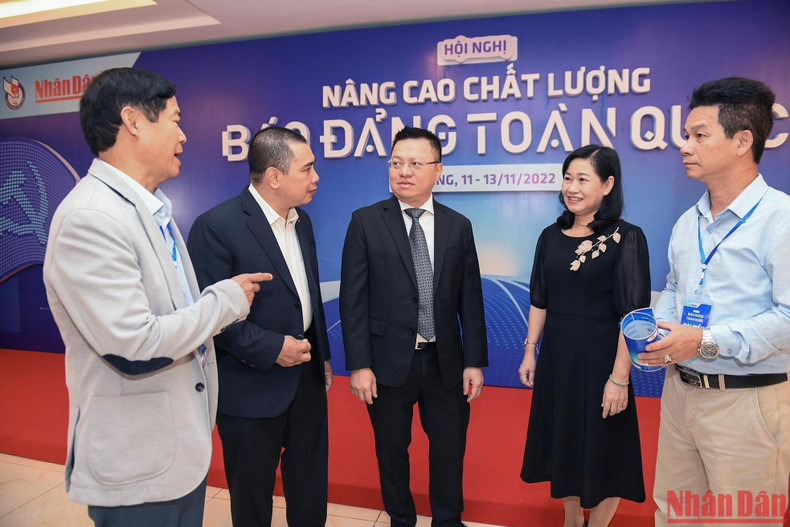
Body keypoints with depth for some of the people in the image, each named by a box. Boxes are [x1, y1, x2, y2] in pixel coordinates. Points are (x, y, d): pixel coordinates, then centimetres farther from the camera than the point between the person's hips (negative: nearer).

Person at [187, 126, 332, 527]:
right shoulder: (217, 226, -19)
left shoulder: (301, 221, 5)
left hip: (306, 374, 7)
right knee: (253, 491, 16)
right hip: (251, 385, -6)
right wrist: (270, 348, -21)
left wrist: (322, 356, 15)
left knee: (311, 484, 22)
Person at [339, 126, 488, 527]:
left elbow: (470, 299, 3)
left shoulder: (458, 226, 2)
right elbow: (352, 298, -7)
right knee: (392, 449, 16)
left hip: (444, 360, 2)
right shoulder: (366, 222, -6)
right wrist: (359, 364, -11)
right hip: (389, 360, -1)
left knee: (450, 447, 16)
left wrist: (475, 361, 1)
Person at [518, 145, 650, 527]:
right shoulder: (551, 236, 4)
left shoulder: (626, 238, -12)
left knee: (602, 448, 10)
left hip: (600, 356, -5)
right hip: (556, 354, 5)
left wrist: (620, 377, -18)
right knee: (562, 440, 18)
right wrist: (530, 351, 7)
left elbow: (632, 314, -15)